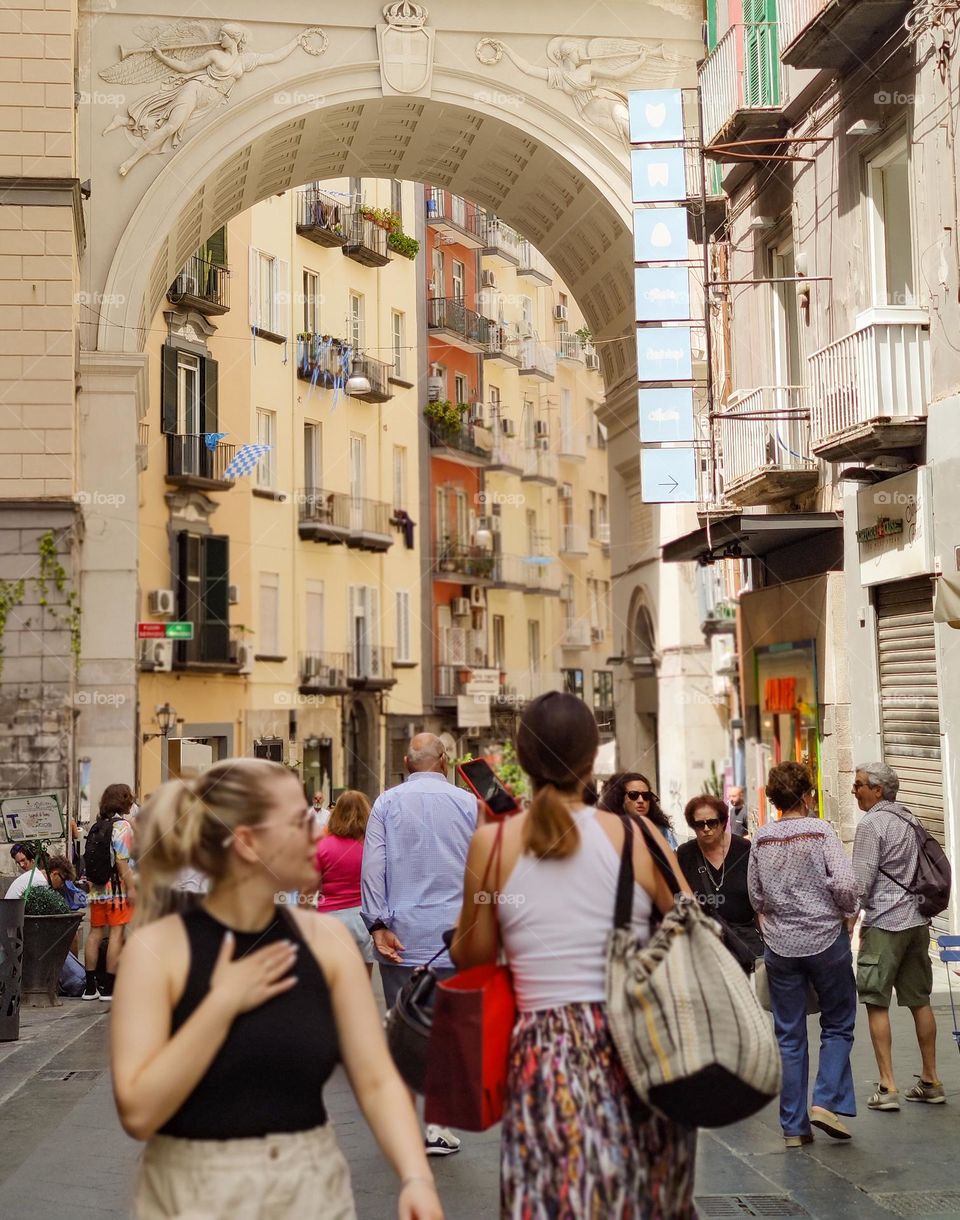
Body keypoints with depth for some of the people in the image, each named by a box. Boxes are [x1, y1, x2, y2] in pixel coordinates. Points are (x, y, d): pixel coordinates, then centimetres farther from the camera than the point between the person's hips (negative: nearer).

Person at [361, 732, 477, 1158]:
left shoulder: (387, 802, 3)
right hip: (453, 934, 0)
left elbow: (372, 866, -6)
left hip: (401, 934, 0)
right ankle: (436, 1125, 0)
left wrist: (379, 924, -6)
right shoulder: (468, 803, 3)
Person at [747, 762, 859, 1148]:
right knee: (837, 1025, 12)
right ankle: (827, 1101, -4)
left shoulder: (760, 839, 2)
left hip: (780, 945, 3)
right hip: (826, 939, -3)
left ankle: (794, 1126, 10)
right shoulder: (821, 831, -8)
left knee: (789, 1037, 8)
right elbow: (844, 884, -17)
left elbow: (755, 897, 6)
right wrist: (847, 910, 1)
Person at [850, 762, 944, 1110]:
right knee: (919, 1000, 12)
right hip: (917, 920, 8)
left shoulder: (871, 823, -11)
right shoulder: (909, 820, 13)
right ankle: (930, 1081, 17)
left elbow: (861, 881, -14)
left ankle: (887, 1087, -5)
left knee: (877, 1003, -2)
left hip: (885, 924, -8)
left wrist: (850, 922, -6)